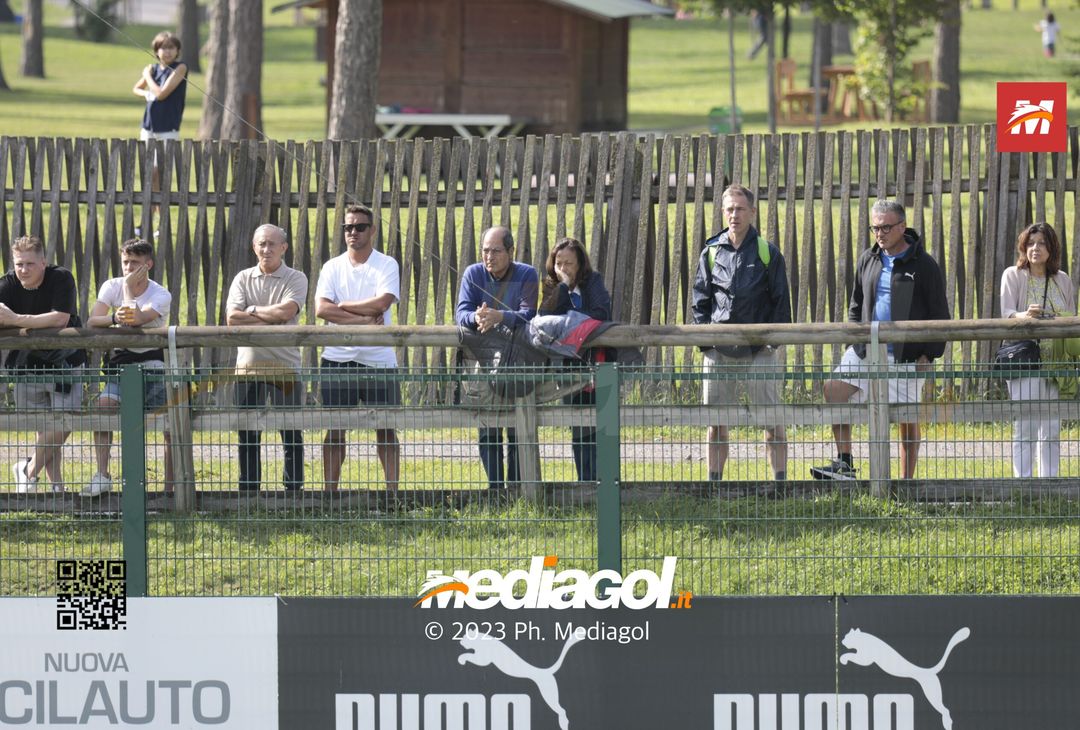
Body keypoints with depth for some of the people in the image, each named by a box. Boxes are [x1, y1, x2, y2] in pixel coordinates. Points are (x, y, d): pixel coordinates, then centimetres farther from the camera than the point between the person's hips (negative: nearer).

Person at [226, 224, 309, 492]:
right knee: (248, 435, 7)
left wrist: (252, 310, -5)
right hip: (248, 366, 3)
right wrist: (272, 317, -10)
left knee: (291, 434, 0)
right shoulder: (243, 279, 9)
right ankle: (248, 492, 13)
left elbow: (286, 311, -16)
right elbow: (232, 317, -5)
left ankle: (294, 489, 7)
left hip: (285, 366, -3)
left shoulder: (295, 279, 1)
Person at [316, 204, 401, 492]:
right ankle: (330, 493, 7)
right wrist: (364, 319, -13)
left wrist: (343, 306, -7)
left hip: (378, 360, -2)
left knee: (386, 428, 1)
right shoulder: (333, 267, 8)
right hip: (338, 359, 2)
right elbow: (321, 309, -6)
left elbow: (382, 303, -15)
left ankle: (392, 490, 5)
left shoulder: (386, 265, 1)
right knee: (335, 429, 4)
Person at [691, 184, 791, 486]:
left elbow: (781, 302, 5)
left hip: (758, 351, -2)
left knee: (772, 423, -3)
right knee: (716, 424, 5)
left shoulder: (768, 253, 3)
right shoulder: (711, 252, 9)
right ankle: (713, 483, 11)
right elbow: (700, 301, 11)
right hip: (719, 352, 2)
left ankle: (780, 481, 1)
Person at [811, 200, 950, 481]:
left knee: (907, 418, 1)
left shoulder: (923, 265, -5)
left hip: (906, 356, -4)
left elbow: (939, 314, -3)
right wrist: (855, 340, 9)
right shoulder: (868, 260, 10)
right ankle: (844, 462, -11)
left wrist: (929, 354, -9)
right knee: (834, 389, -15)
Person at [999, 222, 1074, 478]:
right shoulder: (1013, 276, 3)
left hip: (1055, 361, 4)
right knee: (1024, 425, -8)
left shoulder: (1063, 281, 13)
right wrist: (1025, 316, -31)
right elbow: (1006, 314, -8)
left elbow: (1072, 321, 17)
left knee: (1052, 427, 4)